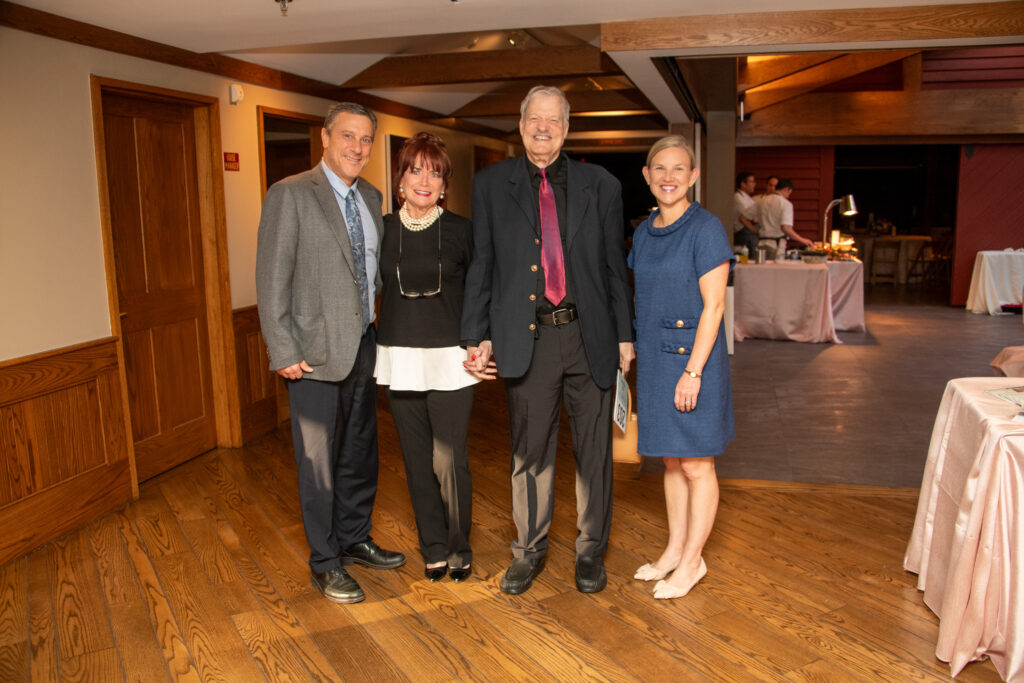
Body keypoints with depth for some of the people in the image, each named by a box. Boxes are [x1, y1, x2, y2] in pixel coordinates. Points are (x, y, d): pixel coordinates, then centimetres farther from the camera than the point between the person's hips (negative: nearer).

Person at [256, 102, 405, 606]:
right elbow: (272, 279, -12)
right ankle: (325, 563, 21)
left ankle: (354, 539, 37)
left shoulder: (371, 198, 11)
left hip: (363, 347, 7)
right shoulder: (291, 195, -10)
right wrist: (283, 352, -16)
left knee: (360, 452, 18)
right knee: (319, 461, 5)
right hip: (316, 353, -6)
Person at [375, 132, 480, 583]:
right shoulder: (382, 230, 5)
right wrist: (374, 342, 8)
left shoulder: (460, 231, -1)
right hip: (399, 358, 3)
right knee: (417, 460, 9)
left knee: (449, 459, -4)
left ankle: (459, 549, 18)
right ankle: (434, 548, 26)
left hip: (450, 359, -2)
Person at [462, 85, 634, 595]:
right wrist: (476, 336, 2)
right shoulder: (491, 185, 6)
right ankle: (529, 550, 28)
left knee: (593, 451, 10)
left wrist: (624, 336, 4)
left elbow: (616, 266, 7)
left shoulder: (600, 185, 6)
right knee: (529, 451, 10)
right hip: (526, 338, 0)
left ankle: (590, 552, 28)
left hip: (589, 336, 1)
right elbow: (481, 266, 6)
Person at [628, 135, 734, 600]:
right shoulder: (644, 232, 10)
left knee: (695, 465, 4)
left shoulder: (706, 229, -11)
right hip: (654, 356, 7)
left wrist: (693, 371, -19)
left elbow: (713, 305, -15)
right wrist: (637, 354, 12)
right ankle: (675, 548, 29)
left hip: (692, 355, -6)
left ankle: (692, 560, 18)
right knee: (671, 461, 16)